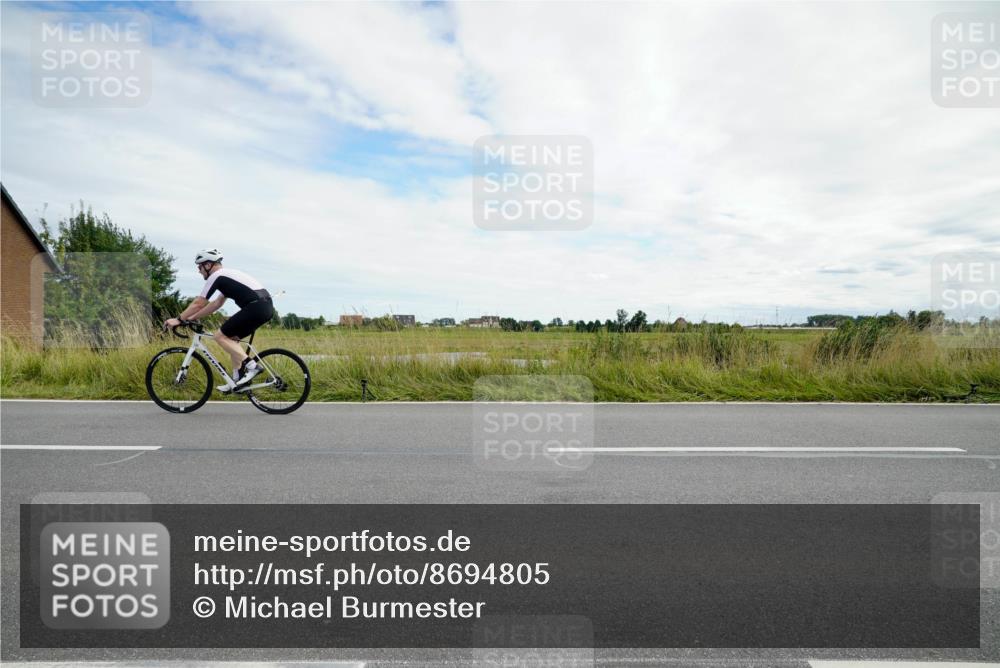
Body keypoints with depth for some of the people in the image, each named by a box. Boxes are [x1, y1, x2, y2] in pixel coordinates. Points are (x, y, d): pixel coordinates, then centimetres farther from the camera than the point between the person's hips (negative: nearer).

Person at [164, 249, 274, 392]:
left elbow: (198, 303, 3)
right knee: (231, 338, 20)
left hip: (256, 307, -9)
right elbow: (217, 303, 31)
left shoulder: (216, 276, 1)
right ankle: (238, 379, 18)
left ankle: (251, 365, -7)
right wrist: (192, 318, 32)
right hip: (266, 306, 9)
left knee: (220, 336, 1)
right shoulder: (227, 275, 28)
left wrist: (178, 319, 14)